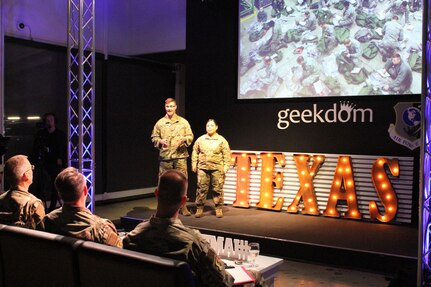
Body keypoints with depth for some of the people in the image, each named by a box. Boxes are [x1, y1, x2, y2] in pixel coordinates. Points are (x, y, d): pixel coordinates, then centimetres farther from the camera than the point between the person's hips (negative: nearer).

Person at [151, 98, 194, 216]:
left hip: (180, 155, -1)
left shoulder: (183, 122, 6)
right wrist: (160, 141, -9)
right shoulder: (160, 123, 7)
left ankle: (183, 206, 7)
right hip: (165, 156, 1)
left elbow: (190, 136, 8)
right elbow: (154, 137, 12)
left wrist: (184, 139, -12)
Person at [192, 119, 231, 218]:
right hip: (203, 168, 2)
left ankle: (219, 209, 13)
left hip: (217, 168, -1)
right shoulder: (200, 139, 8)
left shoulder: (222, 140, 3)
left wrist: (226, 166, -4)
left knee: (217, 189, 2)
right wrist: (194, 164, 7)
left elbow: (226, 154, 2)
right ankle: (199, 209, 12)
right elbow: (195, 152, 12)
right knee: (201, 189, 3)